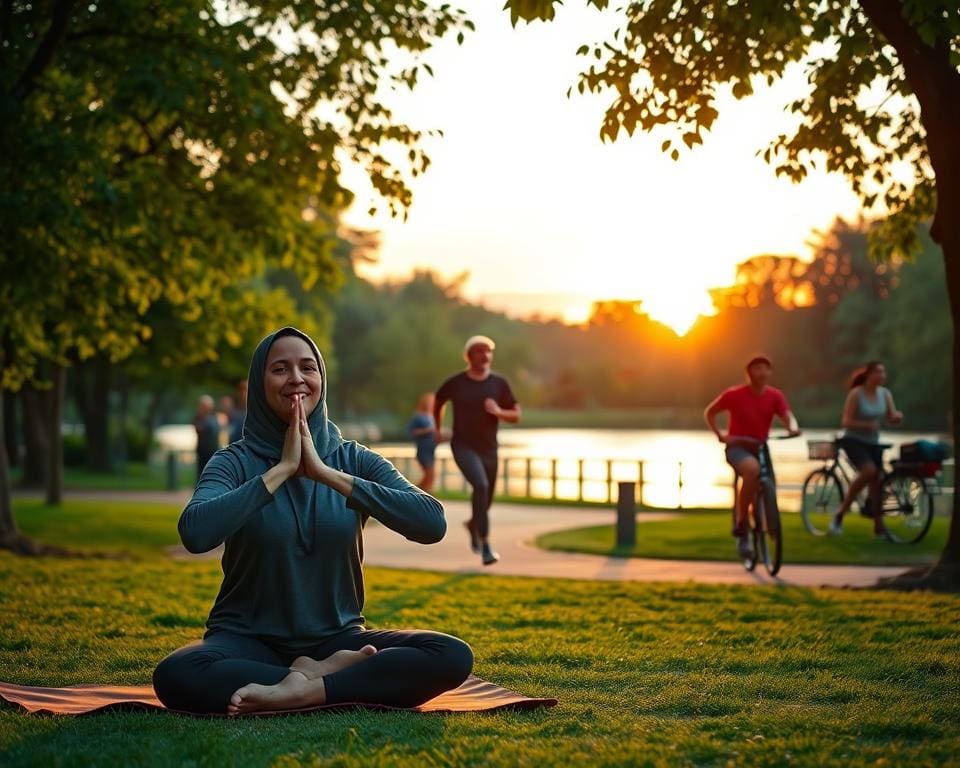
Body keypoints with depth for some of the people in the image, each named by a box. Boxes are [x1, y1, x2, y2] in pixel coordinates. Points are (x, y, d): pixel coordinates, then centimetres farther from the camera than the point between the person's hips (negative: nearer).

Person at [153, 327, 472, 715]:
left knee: (453, 656, -23)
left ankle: (299, 690, -26)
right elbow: (195, 533, -26)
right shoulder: (236, 462, -3)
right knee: (174, 675, -35)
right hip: (249, 641, -2)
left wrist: (328, 475, -19)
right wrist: (281, 469, -19)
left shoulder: (353, 460, 2)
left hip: (337, 638, 2)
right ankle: (322, 674, -20)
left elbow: (432, 523, -16)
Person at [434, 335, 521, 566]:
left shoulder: (499, 384, -1)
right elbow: (438, 402, 14)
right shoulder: (455, 382, -6)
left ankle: (473, 525, 50)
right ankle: (485, 546, -25)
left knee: (485, 500, 13)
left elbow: (516, 416, 2)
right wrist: (438, 429, 22)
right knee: (481, 485, -27)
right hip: (463, 446, -4)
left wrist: (498, 412, -17)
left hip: (488, 449, 4)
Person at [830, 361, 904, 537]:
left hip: (873, 443, 6)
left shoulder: (885, 394, 2)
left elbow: (892, 419, 0)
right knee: (869, 471, -29)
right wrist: (867, 425, -28)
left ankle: (879, 528, 12)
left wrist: (897, 417, -24)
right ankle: (841, 511, -15)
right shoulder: (856, 394, -13)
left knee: (876, 483, 3)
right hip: (853, 441, -6)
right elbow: (846, 422, -15)